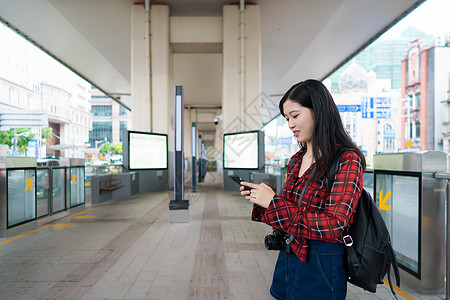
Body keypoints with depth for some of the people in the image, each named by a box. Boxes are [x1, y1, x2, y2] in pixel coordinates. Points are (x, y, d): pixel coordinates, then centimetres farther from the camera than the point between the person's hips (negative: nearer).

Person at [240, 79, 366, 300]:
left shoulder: (347, 160, -15)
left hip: (319, 266, -7)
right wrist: (260, 200, -4)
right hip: (287, 258, 7)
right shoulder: (297, 160, 7)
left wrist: (274, 203, -24)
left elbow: (334, 226, -23)